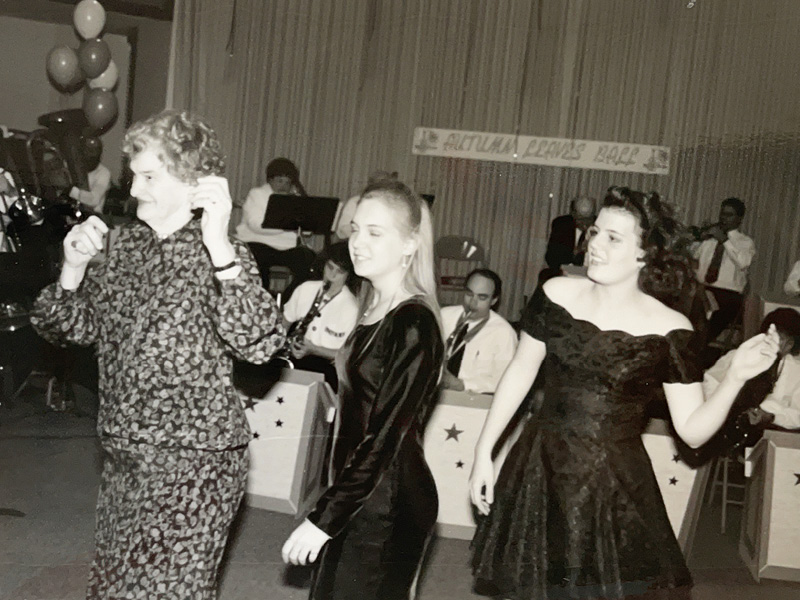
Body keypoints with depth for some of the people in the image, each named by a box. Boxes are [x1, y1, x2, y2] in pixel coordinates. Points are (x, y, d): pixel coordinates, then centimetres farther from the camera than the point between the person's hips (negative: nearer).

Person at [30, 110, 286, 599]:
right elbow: (72, 328, 10)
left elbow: (260, 344, -33)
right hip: (124, 457, 7)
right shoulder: (128, 243, 4)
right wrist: (74, 268, -9)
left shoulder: (218, 255, -17)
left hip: (193, 464, -7)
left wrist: (218, 244, -39)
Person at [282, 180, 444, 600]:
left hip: (388, 505, -8)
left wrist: (323, 519, -17)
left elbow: (384, 438, -20)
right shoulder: (379, 309, 6)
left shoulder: (413, 325, -19)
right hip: (362, 496, 8)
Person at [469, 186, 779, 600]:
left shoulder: (669, 330, -9)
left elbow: (693, 430, -7)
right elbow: (520, 372, 4)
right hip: (539, 472, 2)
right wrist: (484, 452, 5)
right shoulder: (557, 294, -4)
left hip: (614, 486, -2)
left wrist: (736, 377, -22)